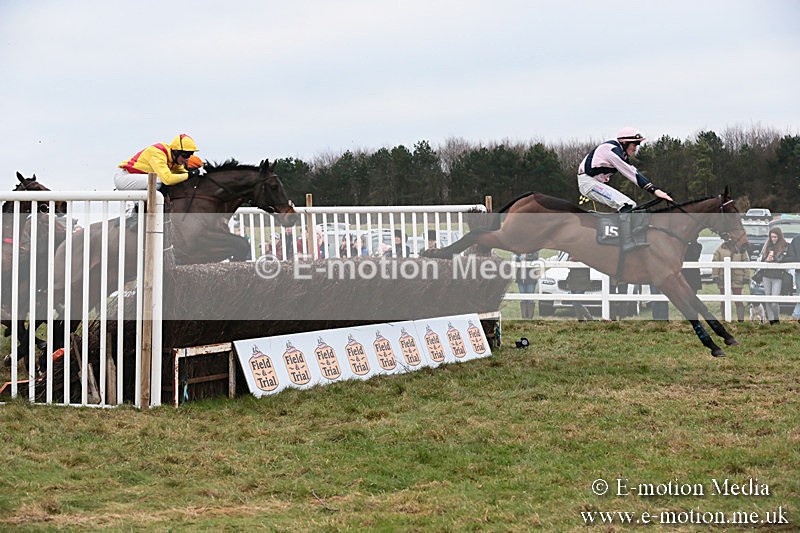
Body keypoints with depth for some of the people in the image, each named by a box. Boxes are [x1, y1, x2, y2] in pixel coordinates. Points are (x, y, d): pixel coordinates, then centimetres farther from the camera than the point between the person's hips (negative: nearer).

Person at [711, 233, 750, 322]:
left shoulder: (741, 248, 4)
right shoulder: (719, 249, 3)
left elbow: (746, 262, 5)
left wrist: (746, 276, 0)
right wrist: (715, 276, -7)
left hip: (737, 279, -1)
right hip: (723, 279, 1)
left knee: (738, 301, -5)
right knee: (724, 301, 8)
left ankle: (741, 320, -3)